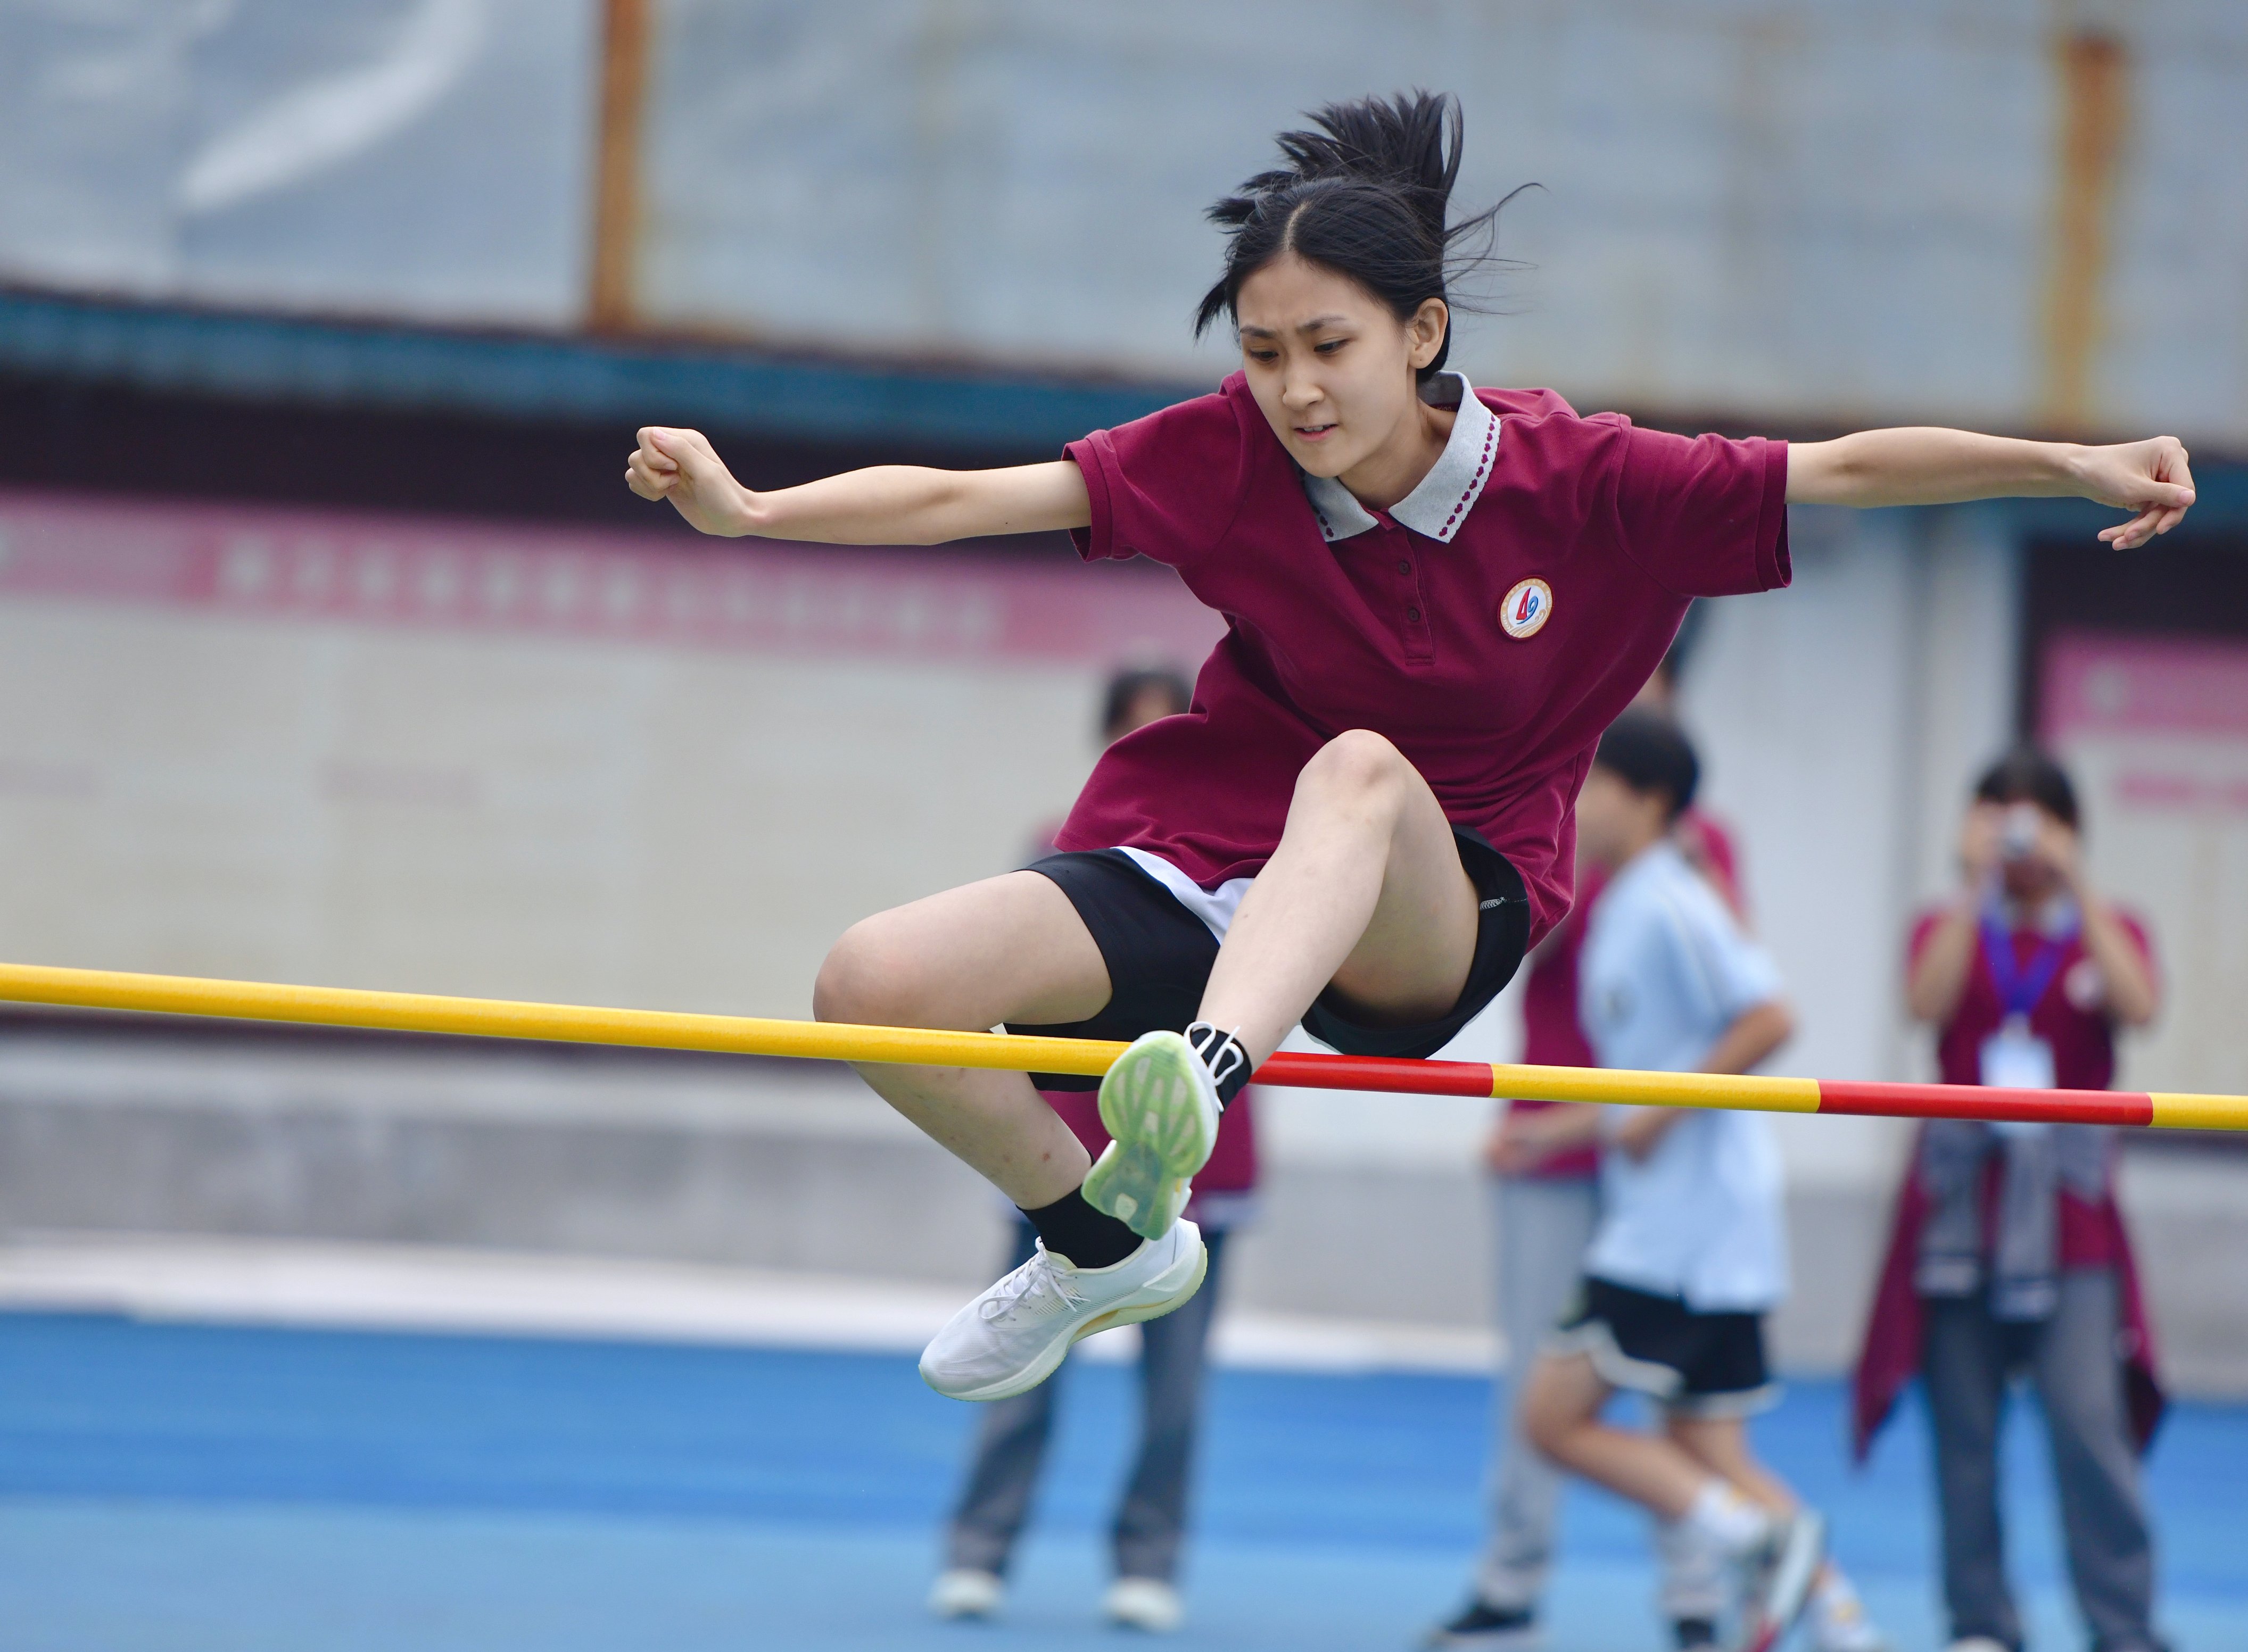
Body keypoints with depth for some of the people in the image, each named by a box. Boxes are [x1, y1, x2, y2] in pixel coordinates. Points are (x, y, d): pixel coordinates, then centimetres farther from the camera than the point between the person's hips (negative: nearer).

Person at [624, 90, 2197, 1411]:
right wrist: (750, 509, -26)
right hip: (1205, 863, 3)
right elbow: (967, 499, -13)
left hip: (1434, 922, -3)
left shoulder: (1582, 481, -11)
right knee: (873, 988, -17)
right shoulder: (1226, 457, -8)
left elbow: (1845, 470, -8)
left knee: (1361, 767, -38)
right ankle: (1108, 1242, 11)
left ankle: (1206, 1071, -65)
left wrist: (2070, 463, -18)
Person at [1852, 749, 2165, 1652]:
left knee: (2090, 1418, -12)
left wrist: (2078, 891, -13)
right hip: (1962, 1206, 1)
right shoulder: (1951, 928, 10)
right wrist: (1975, 889, -13)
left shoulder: (2105, 930, 9)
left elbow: (2138, 1005, -13)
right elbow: (1928, 1001, -13)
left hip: (2068, 1215, -1)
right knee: (1965, 1429, 1)